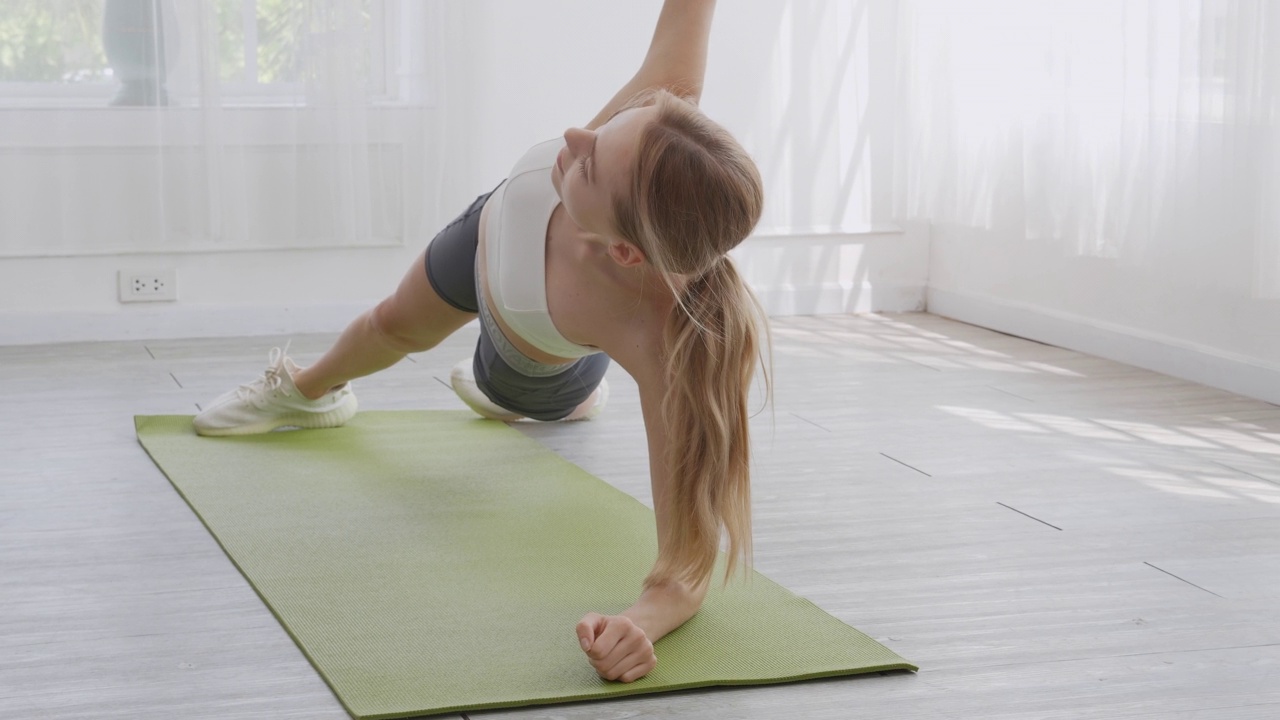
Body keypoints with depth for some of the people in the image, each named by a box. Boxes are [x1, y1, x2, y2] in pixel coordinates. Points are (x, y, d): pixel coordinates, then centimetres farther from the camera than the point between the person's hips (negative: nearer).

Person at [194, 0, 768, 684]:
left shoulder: (657, 336, -56)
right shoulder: (648, 134, -50)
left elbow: (689, 563, -52)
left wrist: (639, 622, -72)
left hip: (536, 378, -3)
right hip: (492, 229, 3)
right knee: (396, 325, 38)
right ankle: (307, 391, 77)